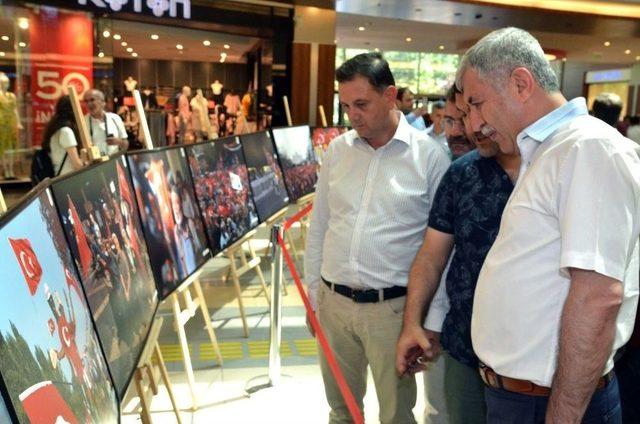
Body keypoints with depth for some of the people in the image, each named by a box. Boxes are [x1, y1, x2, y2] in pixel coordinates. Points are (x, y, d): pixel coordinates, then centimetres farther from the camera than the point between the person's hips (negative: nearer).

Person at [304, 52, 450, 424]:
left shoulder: (430, 156, -8)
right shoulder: (337, 149, 4)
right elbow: (319, 227, 11)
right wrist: (313, 294, 12)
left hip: (393, 307, -4)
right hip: (334, 301, 4)